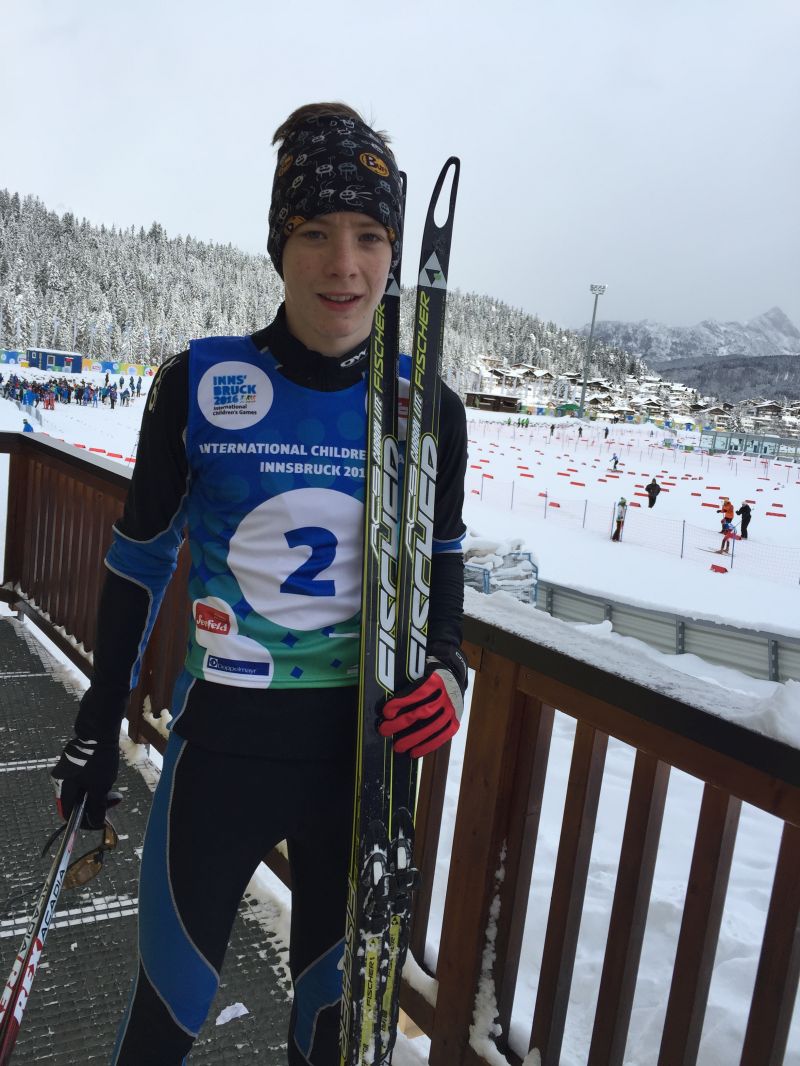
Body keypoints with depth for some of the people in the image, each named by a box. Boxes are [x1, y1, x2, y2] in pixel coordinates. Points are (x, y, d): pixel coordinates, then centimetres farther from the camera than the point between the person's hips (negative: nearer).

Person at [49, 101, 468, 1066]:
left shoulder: (429, 408, -5)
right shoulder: (198, 383, -9)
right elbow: (138, 562, 1)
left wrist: (445, 670, -11)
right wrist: (97, 728, 6)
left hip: (366, 747, 2)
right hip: (221, 742, -1)